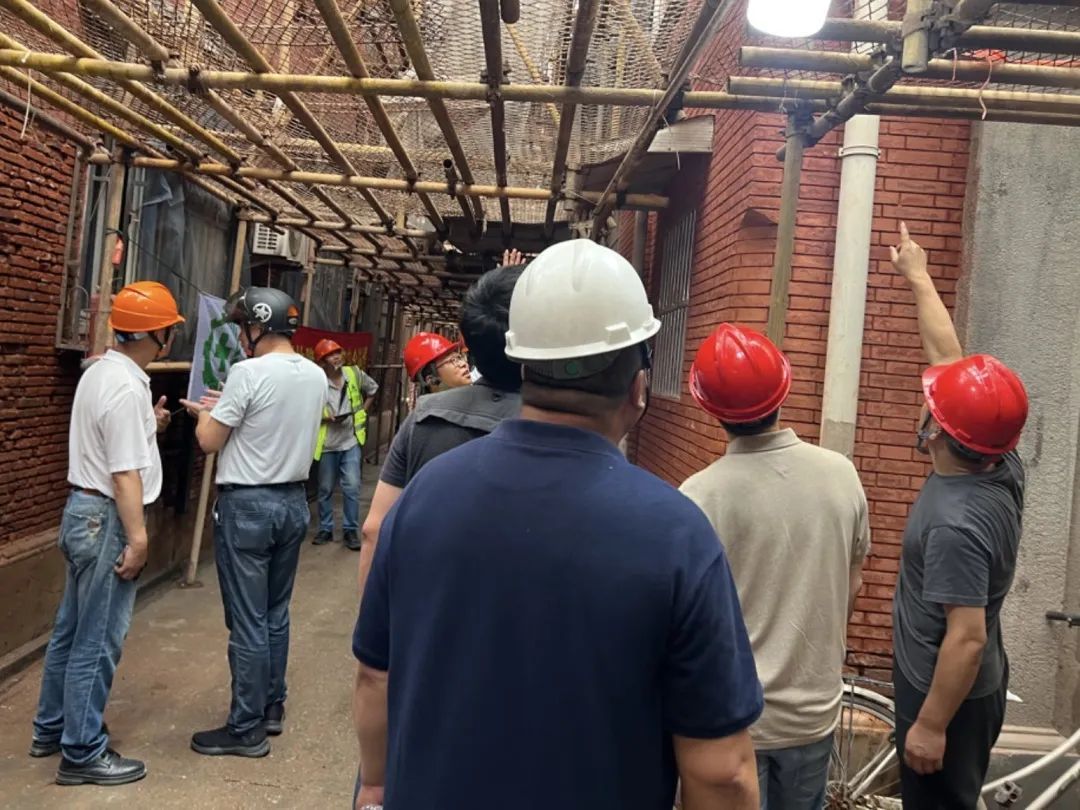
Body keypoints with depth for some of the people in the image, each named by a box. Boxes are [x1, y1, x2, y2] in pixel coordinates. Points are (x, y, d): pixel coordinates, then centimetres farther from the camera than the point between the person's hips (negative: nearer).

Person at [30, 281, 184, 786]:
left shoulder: (102, 371, 10)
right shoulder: (127, 388, -21)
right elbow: (125, 473, -23)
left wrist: (148, 428, 11)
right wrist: (137, 538, -21)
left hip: (84, 511, 10)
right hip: (106, 519, -10)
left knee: (72, 630, 19)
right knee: (98, 641, 0)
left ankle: (50, 730, 33)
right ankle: (82, 753, 10)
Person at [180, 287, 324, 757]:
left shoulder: (249, 373, -17)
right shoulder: (316, 377, 4)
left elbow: (210, 442, -11)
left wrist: (205, 414, 10)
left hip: (247, 506, -7)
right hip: (292, 502, 7)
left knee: (247, 621, 1)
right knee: (276, 614, 18)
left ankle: (247, 730, 10)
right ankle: (272, 707, 30)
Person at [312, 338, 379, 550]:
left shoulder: (355, 374, -4)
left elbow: (373, 390, 15)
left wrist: (363, 411, 7)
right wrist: (325, 417, -25)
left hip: (351, 441, 2)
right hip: (328, 444, -1)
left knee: (352, 487, -3)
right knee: (326, 489, 11)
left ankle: (351, 530, 9)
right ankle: (325, 529, 26)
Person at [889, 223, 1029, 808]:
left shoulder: (956, 520, -32)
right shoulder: (1003, 467, -7)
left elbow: (967, 638, -30)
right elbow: (950, 358, 1)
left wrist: (930, 725, -21)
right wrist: (917, 277, 9)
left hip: (948, 696, -8)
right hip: (976, 687, 9)